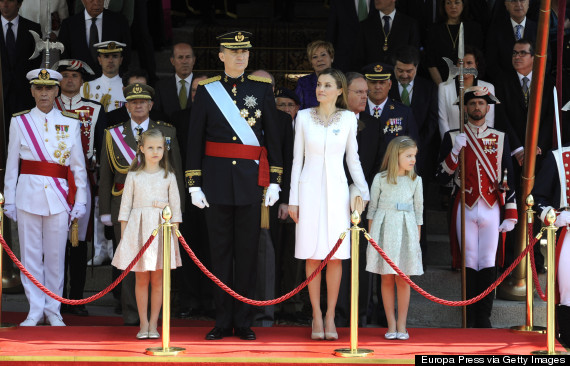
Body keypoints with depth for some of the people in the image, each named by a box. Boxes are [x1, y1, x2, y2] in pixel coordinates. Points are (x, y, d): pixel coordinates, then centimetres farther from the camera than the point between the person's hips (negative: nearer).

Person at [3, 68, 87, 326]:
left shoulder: (70, 123, 7)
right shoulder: (19, 122, 6)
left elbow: (79, 166, 8)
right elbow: (11, 165, 7)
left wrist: (80, 202, 4)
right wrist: (9, 200, 3)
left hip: (59, 197, 0)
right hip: (28, 195, 0)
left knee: (55, 256, 3)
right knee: (30, 254, 2)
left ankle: (53, 310, 13)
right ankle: (35, 310, 10)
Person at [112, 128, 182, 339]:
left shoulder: (168, 176, 6)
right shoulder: (134, 176, 5)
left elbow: (175, 208, 7)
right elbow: (125, 207, 6)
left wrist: (175, 236, 2)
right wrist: (123, 236, 1)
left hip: (161, 230, 0)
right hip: (138, 230, 0)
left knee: (158, 279, 1)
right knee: (141, 279, 2)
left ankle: (153, 324, 9)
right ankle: (143, 324, 9)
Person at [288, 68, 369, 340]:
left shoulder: (348, 119, 3)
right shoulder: (304, 117, 2)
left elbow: (353, 159, 8)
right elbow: (297, 159, 5)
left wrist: (364, 192, -1)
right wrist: (293, 199, 2)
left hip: (336, 190, 0)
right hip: (309, 188, 0)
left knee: (336, 256, 0)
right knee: (312, 255, 1)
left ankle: (330, 317, 10)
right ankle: (316, 316, 10)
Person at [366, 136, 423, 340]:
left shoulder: (415, 181, 4)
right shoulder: (380, 179, 1)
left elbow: (418, 210, 9)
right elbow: (372, 208, 7)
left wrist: (417, 238, 7)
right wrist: (371, 235, 5)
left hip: (405, 231, 1)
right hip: (384, 229, -1)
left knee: (403, 279, 1)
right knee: (387, 279, 3)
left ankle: (401, 325, 8)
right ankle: (391, 325, 10)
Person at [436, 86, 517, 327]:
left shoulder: (500, 138, 9)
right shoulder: (453, 138, 5)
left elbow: (508, 178, 8)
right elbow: (441, 178, 1)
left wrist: (510, 214, 2)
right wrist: (455, 151, -13)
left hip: (491, 208, 1)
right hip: (465, 209, -1)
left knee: (488, 264, 0)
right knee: (469, 263, 0)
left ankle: (484, 318, 6)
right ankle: (470, 320, 5)